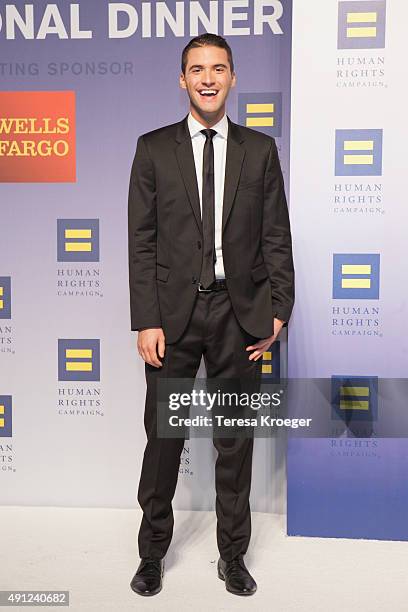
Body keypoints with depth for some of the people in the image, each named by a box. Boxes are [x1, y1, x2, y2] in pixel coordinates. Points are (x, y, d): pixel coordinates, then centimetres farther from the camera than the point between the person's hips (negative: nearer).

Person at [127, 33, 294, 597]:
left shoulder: (260, 149, 7)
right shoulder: (154, 148, 4)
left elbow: (276, 237, 5)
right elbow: (141, 240, -1)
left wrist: (277, 311, -2)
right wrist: (146, 321, -7)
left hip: (239, 313, 1)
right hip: (173, 312, 0)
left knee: (235, 441, 12)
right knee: (163, 437, 9)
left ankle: (233, 555, 31)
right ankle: (154, 552, 31)